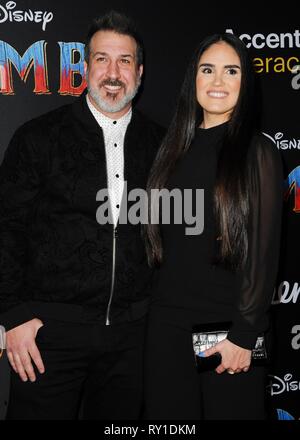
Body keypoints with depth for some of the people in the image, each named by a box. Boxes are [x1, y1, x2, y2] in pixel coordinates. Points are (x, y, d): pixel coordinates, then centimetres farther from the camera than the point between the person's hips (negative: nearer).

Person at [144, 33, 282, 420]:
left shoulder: (257, 151, -5)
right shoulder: (176, 148, 8)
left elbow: (264, 250, -8)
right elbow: (161, 237, 11)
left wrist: (244, 333, -11)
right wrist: (154, 305, 6)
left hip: (228, 323, -4)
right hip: (167, 319, 4)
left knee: (229, 410, 9)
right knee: (169, 414, 13)